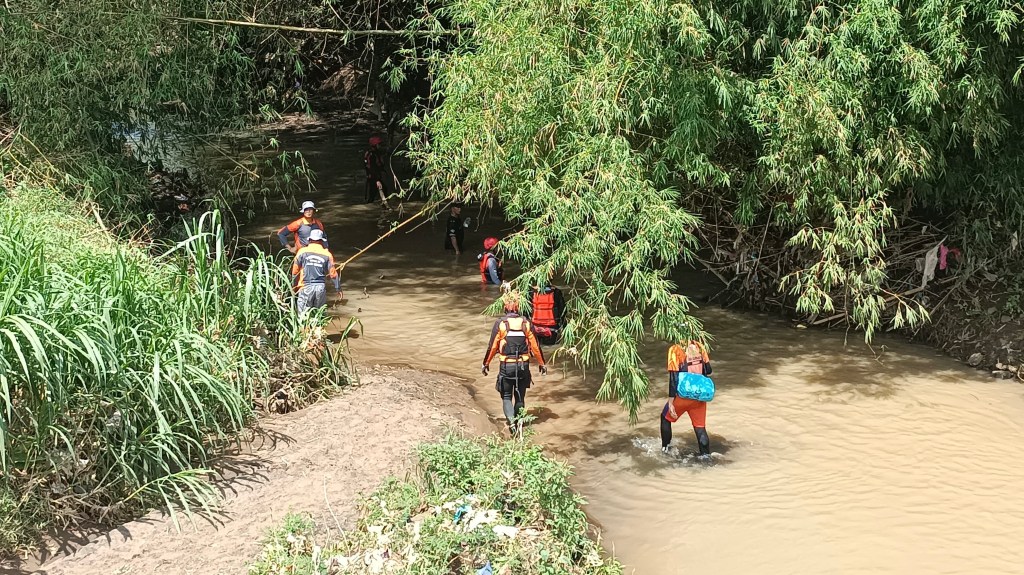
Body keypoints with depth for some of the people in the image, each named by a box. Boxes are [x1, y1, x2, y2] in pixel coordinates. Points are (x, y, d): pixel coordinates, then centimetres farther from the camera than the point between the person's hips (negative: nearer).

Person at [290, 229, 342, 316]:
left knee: (303, 314, -1)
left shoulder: (302, 252, 0)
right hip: (321, 287, 2)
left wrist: (294, 286, 18)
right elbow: (333, 273, 4)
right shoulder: (327, 254, 3)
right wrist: (338, 288, 16)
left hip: (306, 287, -2)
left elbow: (295, 271, 4)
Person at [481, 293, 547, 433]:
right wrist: (541, 363, 12)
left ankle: (511, 421, -13)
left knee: (507, 397, 8)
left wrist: (486, 363, 9)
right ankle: (519, 422, 24)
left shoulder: (500, 324, -9)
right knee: (520, 397, 16)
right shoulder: (526, 323, -3)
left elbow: (492, 347, -4)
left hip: (506, 366, -2)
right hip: (523, 365, 2)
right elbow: (535, 345, 1)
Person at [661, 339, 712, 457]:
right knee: (700, 427, 12)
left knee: (666, 418, 21)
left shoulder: (675, 350, -14)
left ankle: (665, 447, 29)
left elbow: (674, 378, -16)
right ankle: (706, 454, 9)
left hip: (683, 396, -3)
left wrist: (670, 402, -13)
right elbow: (708, 370, 6)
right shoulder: (699, 346, -1)